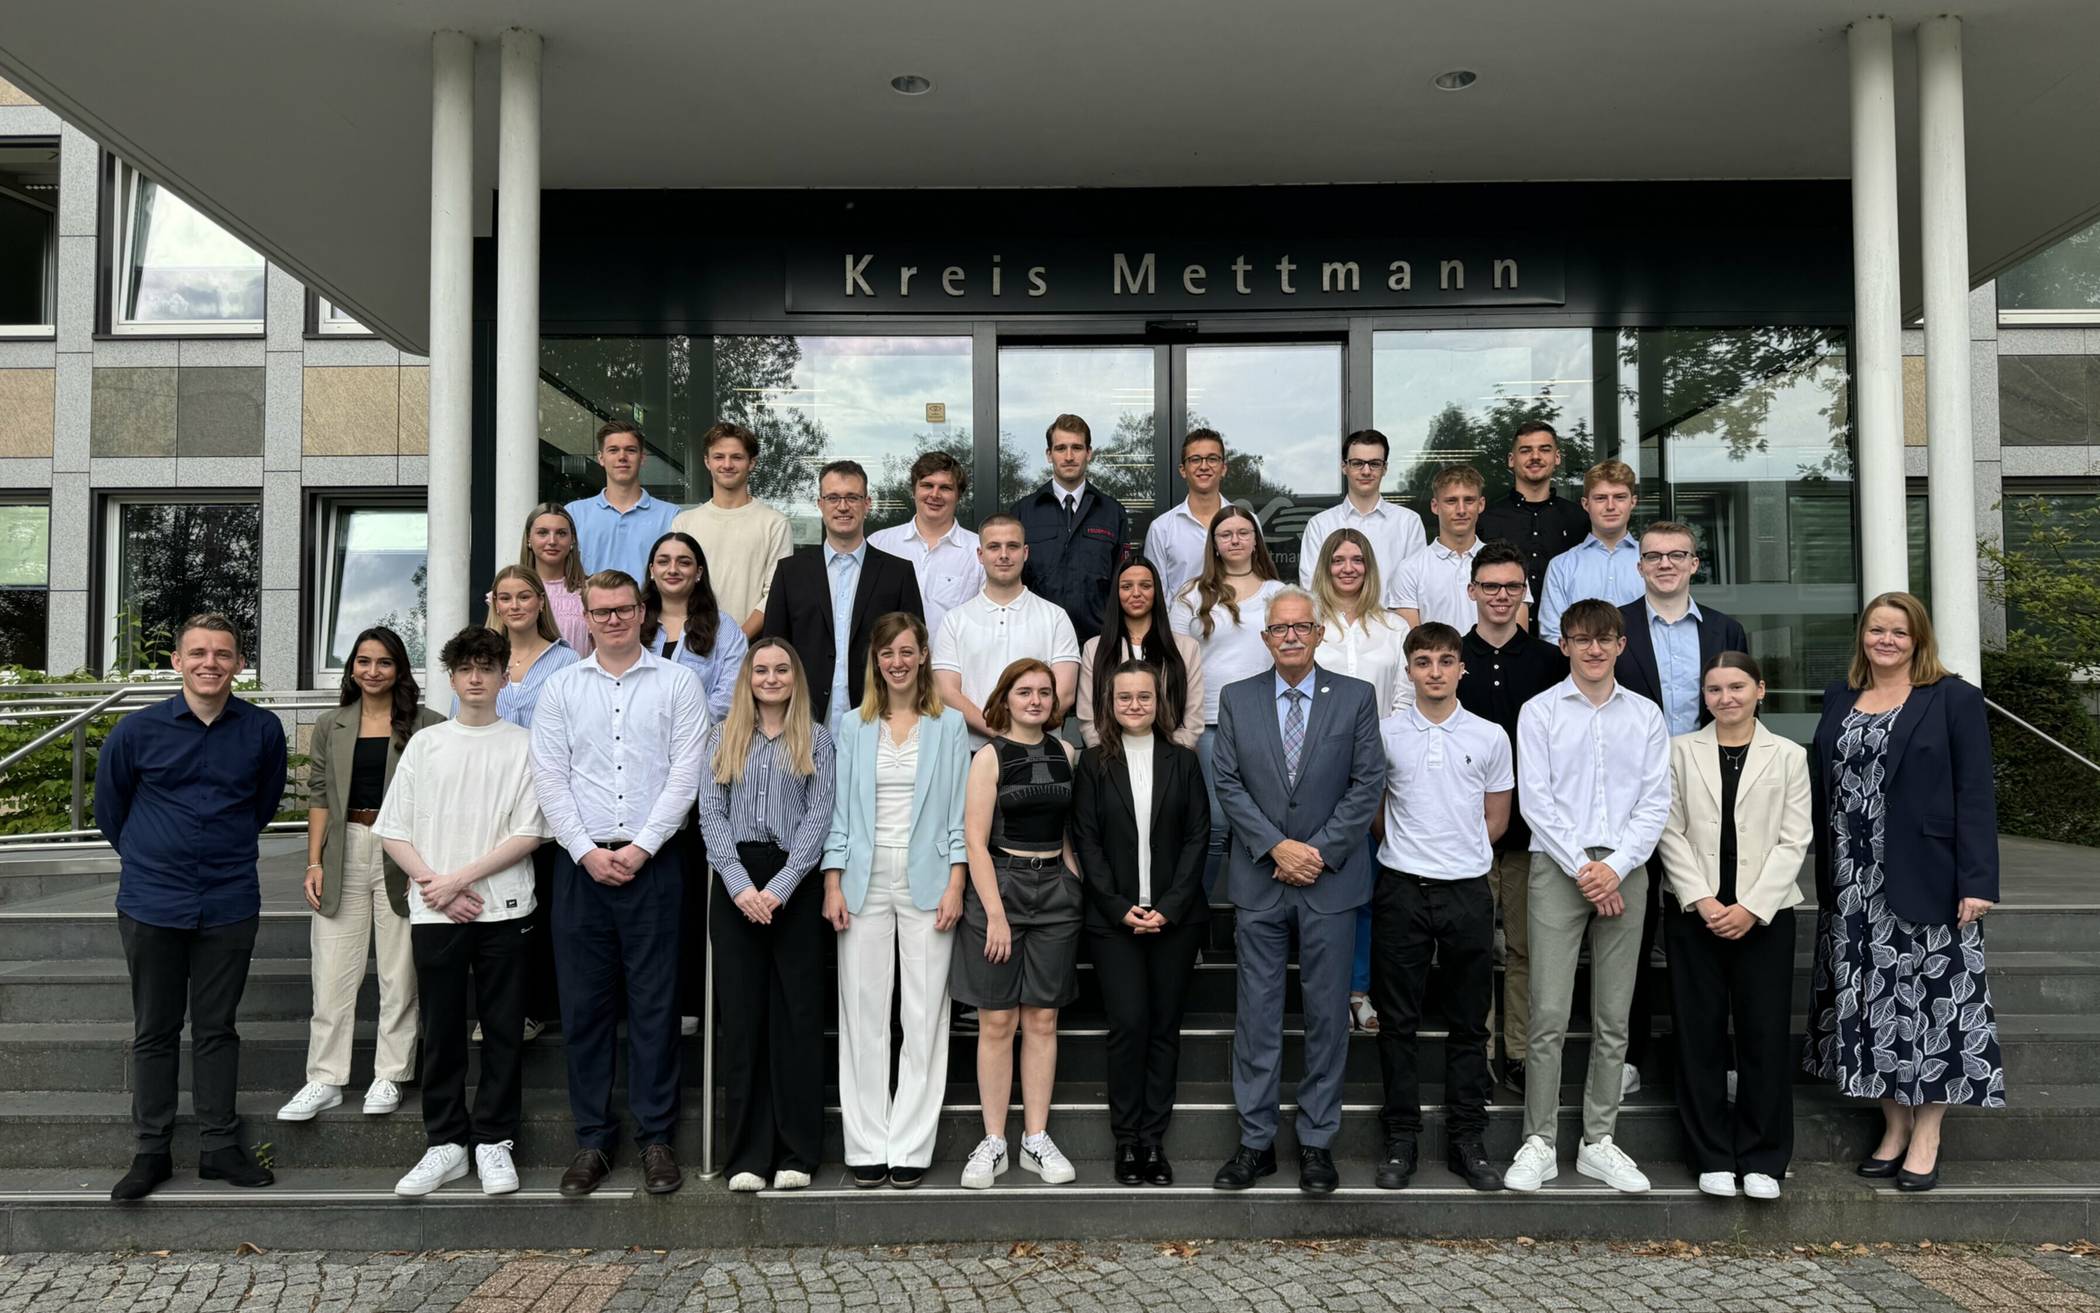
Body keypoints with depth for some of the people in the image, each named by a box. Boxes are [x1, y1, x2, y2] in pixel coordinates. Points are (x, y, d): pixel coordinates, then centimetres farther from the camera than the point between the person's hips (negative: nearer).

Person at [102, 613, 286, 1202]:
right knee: (154, 1031, 8)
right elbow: (109, 806, 11)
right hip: (152, 902, -1)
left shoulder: (263, 730, -1)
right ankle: (151, 1150, 18)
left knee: (217, 1028, 9)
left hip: (229, 903, 1)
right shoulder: (137, 730, -5)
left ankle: (219, 1146, 17)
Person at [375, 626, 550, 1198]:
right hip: (434, 913, 2)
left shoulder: (524, 746, 2)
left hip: (504, 910, -1)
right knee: (441, 1031, 6)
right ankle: (446, 1143, 17)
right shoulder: (425, 744, 8)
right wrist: (434, 885, -7)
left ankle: (494, 1141, 15)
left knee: (503, 1031, 4)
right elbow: (394, 831, 6)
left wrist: (459, 879, -10)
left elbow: (528, 835, -5)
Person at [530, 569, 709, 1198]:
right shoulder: (561, 687, 9)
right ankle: (592, 1139, 16)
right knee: (583, 1005, 6)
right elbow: (549, 779, 4)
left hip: (652, 861, -2)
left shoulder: (677, 682, 4)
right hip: (580, 862, 2)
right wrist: (588, 852, -7)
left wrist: (642, 847, -10)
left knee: (654, 1004, 2)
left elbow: (685, 773, -3)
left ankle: (656, 1137, 12)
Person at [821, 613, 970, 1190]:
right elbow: (840, 808, 8)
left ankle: (910, 1147, 7)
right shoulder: (855, 727, 10)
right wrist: (832, 884, -1)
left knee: (924, 1016, 0)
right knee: (863, 1014, 2)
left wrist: (956, 884, -5)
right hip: (866, 883, 1)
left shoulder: (949, 724, 6)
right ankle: (867, 1146, 10)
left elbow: (959, 810, 4)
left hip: (926, 884, -1)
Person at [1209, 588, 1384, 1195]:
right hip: (1259, 881, 1)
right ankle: (1255, 1141, 15)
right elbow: (1227, 781, 0)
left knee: (1327, 1014, 5)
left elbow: (1368, 783, -2)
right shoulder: (1237, 699, 5)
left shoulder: (1355, 697, 2)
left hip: (1331, 880, -1)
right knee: (1256, 1015, 5)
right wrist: (1276, 846, -11)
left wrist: (1320, 850, -10)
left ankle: (1317, 1142, 17)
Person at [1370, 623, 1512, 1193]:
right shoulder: (1384, 733, 0)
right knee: (1398, 1021, 5)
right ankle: (1401, 1139, 15)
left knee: (1469, 1023, 8)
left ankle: (1467, 1140, 19)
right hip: (1402, 889, -1)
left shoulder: (1490, 737, 3)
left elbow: (1495, 819, 10)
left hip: (1467, 890, 1)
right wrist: (1411, 846, 5)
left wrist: (1459, 852, 4)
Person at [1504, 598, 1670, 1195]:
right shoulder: (1540, 711, 3)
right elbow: (1535, 798, -3)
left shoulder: (1645, 716, 9)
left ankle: (1599, 1141, 17)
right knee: (1548, 1016, -5)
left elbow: (1656, 802, 4)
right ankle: (1539, 1144, 4)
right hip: (1558, 868, -2)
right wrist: (1582, 867, -10)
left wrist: (1615, 867, -9)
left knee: (1613, 1021, 7)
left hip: (1624, 871, 3)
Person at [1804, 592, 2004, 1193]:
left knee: (1929, 997, 1)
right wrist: (1824, 874, 6)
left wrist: (1978, 881, -14)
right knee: (1870, 1002, 8)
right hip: (1852, 884, 4)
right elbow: (1823, 787, 10)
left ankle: (1926, 1137, 12)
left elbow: (1975, 795, -7)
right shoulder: (1839, 698, 10)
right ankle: (1894, 1126, 21)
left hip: (1925, 882, -4)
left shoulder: (1953, 699, -3)